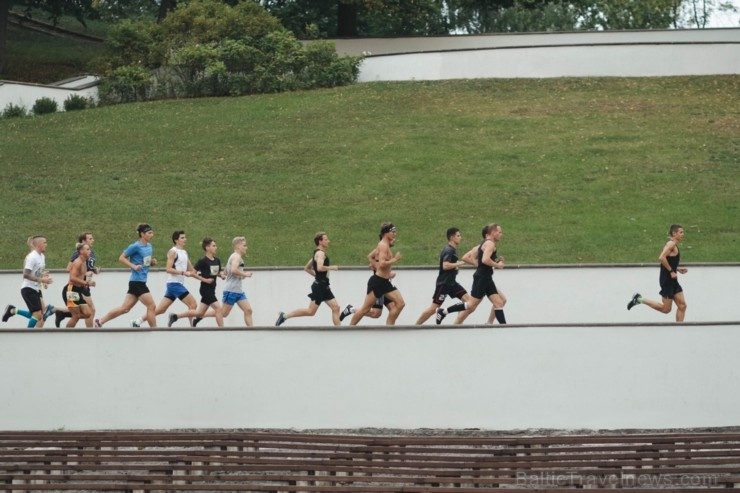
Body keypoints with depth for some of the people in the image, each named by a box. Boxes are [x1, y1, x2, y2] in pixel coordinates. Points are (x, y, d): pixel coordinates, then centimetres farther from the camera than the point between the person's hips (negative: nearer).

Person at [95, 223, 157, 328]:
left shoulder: (149, 246, 13)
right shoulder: (136, 246, -12)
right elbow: (121, 258, -10)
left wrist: (153, 262, 4)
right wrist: (134, 266, -21)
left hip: (141, 282, 9)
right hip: (137, 281, -9)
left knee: (125, 308, 10)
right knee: (151, 306, -7)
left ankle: (100, 321, 18)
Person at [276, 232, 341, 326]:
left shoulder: (318, 253, 17)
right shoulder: (320, 253, -13)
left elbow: (306, 268, 24)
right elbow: (320, 267, -32)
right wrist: (331, 267, -17)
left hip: (324, 287, 10)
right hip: (319, 286, -10)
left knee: (336, 308, 2)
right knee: (310, 311, -6)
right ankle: (284, 316, 2)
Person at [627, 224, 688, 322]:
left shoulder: (674, 245, 15)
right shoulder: (671, 244, -14)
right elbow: (661, 258, -28)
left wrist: (678, 269, 13)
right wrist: (671, 271, -22)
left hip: (672, 280, 10)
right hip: (667, 279, -10)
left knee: (682, 305, 5)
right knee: (666, 309, -4)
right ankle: (640, 300, 4)